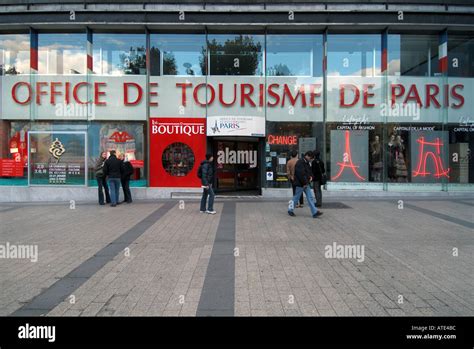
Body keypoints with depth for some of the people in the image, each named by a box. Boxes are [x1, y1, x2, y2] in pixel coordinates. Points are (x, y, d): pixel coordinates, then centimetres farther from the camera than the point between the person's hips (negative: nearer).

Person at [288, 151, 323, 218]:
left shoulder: (307, 163, 14)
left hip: (306, 184, 9)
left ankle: (315, 213, 1)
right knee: (296, 198, 3)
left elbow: (309, 172, 26)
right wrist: (305, 183, -19)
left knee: (310, 198, 3)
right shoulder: (300, 162, -17)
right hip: (300, 184, -9)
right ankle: (290, 210, 20)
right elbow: (301, 174, -24)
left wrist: (310, 176, 4)